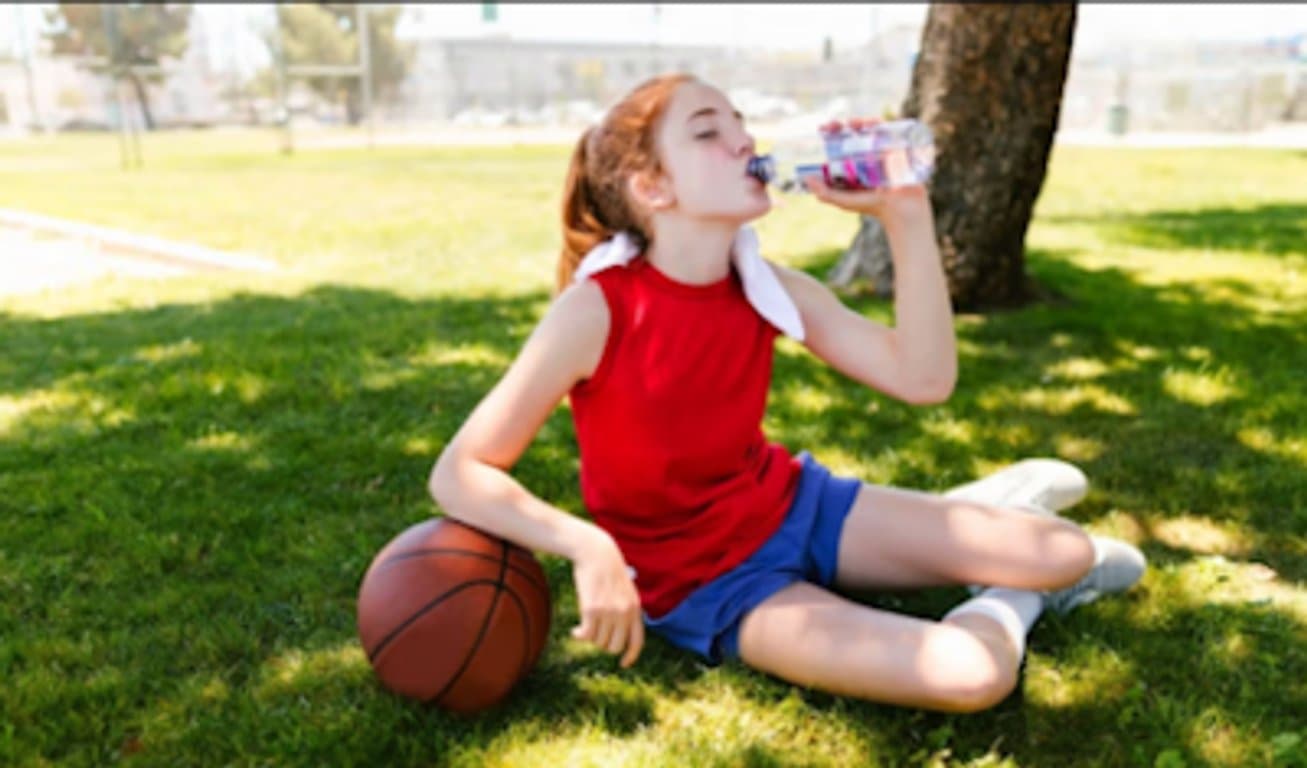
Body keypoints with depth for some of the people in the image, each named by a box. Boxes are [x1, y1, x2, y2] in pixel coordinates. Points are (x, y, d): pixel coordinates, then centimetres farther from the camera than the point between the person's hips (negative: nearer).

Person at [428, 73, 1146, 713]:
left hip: (794, 505, 5)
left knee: (1067, 554, -2)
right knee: (971, 674, -22)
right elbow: (459, 473, -21)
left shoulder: (769, 287, -8)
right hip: (697, 580, -5)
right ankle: (1007, 602, 12)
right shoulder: (596, 309, -23)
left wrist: (904, 215, -21)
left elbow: (924, 378, -14)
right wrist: (586, 544, -37)